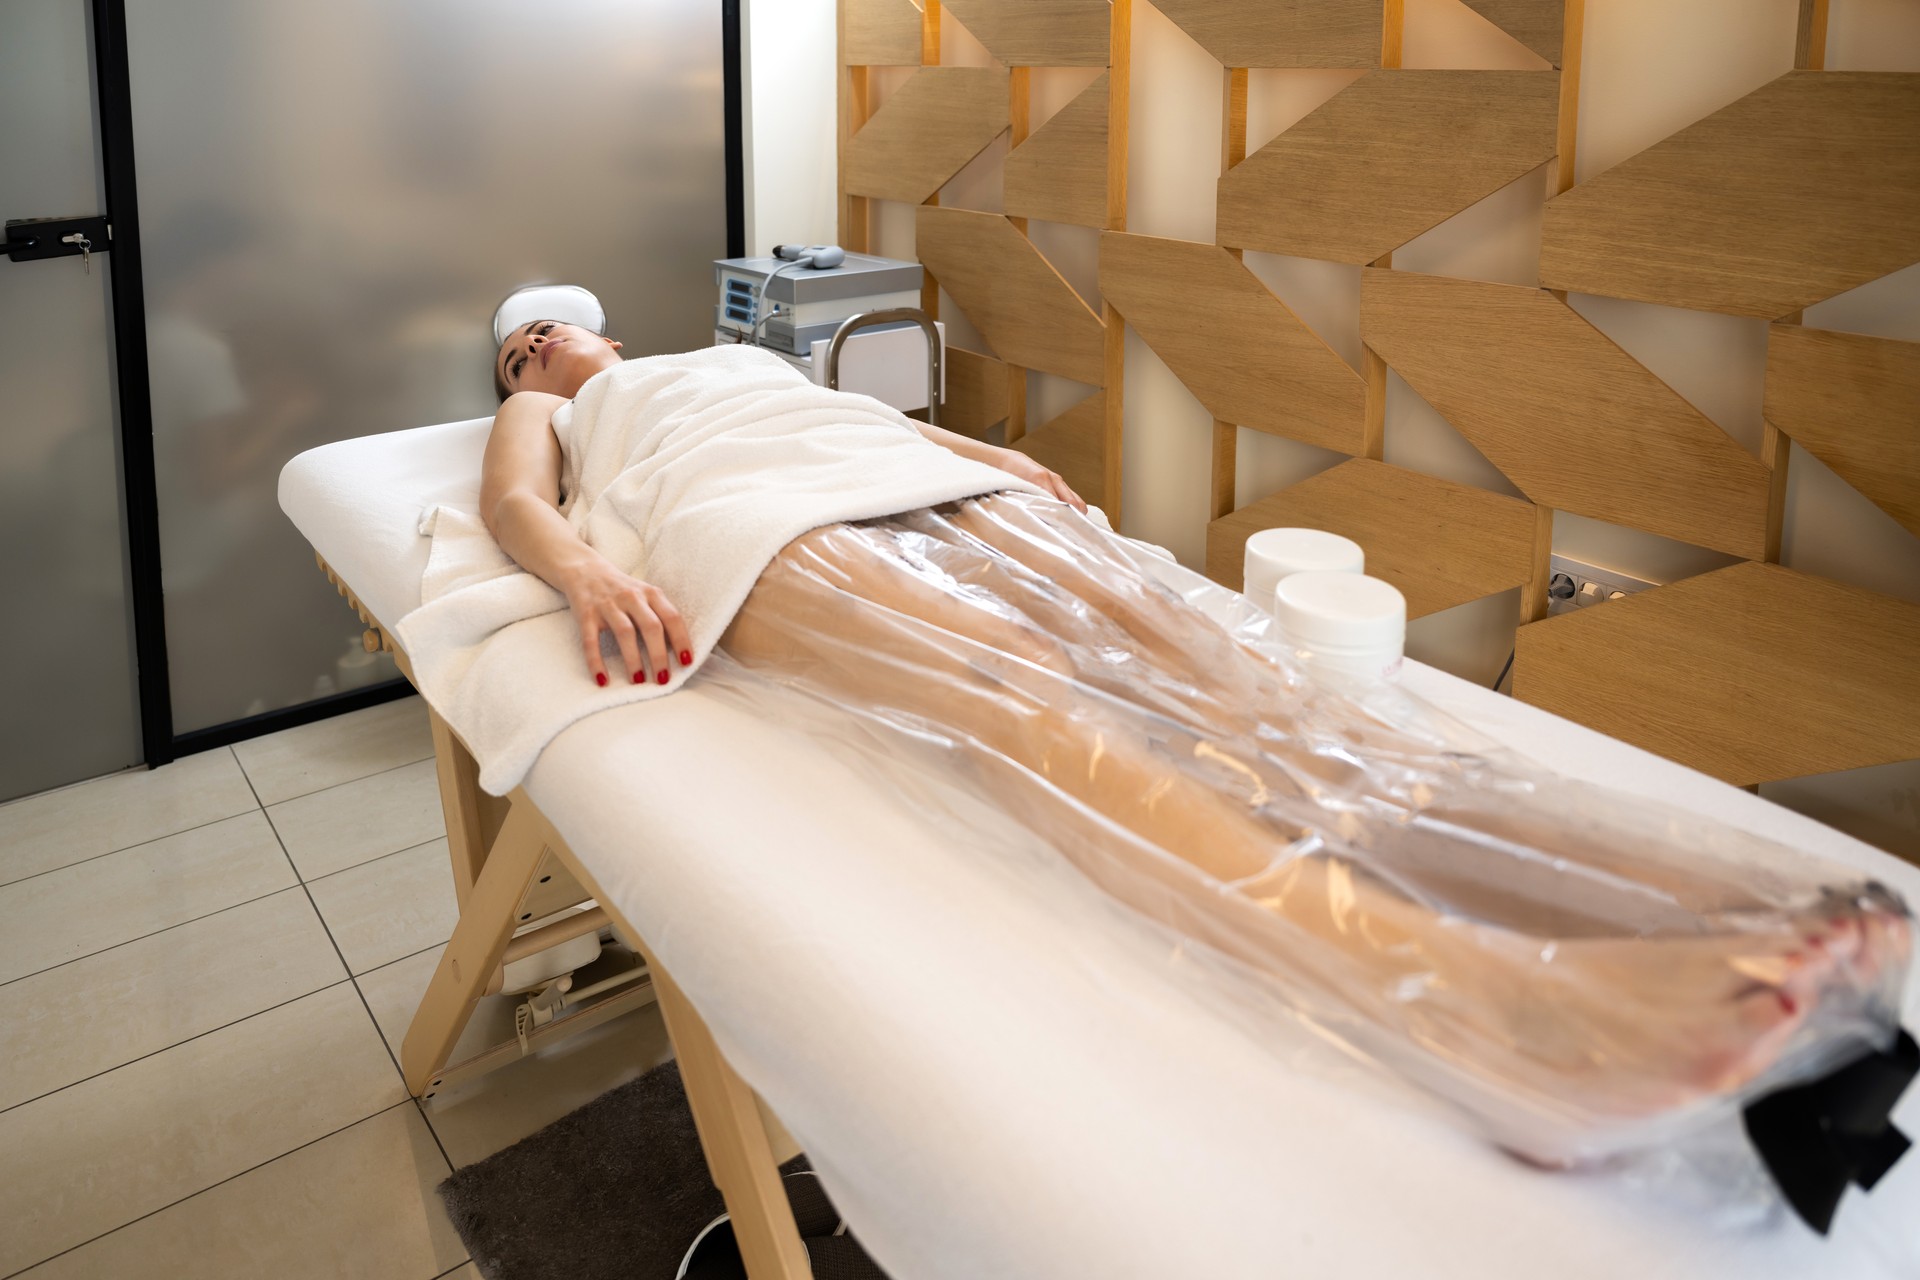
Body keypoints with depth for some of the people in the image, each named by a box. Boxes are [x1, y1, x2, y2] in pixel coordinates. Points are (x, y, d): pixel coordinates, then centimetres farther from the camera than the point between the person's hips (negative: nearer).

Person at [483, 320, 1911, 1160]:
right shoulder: (546, 416, 30)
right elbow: (511, 498, 10)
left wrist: (997, 452, 17)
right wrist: (581, 563, -14)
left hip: (930, 488, 4)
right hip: (786, 543, -4)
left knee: (1188, 652, -23)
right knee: (1032, 711, -34)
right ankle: (1508, 1007, -58)